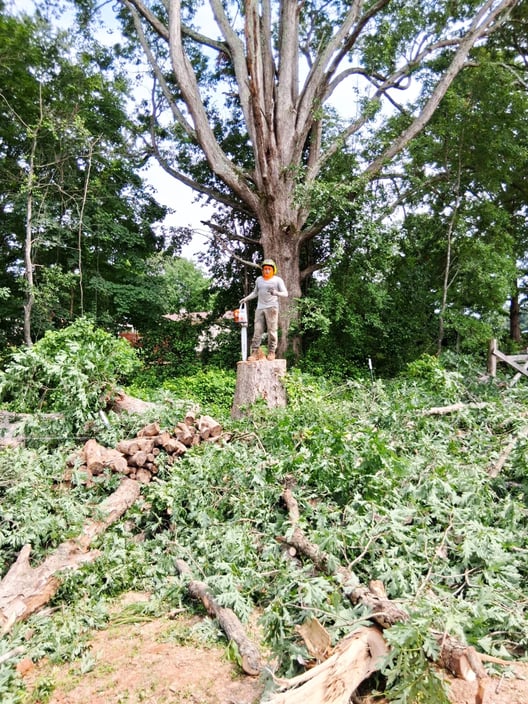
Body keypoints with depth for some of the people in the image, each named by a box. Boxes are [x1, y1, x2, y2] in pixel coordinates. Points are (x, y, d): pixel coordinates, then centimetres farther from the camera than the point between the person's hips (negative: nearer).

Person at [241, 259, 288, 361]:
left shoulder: (278, 280, 3)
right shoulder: (259, 279, 17)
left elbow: (285, 294, -3)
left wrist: (276, 293, -22)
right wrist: (246, 299, 17)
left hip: (272, 307, -4)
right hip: (260, 308, 4)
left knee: (272, 330, -4)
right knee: (257, 330, -3)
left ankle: (271, 352, 3)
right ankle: (254, 353, -5)